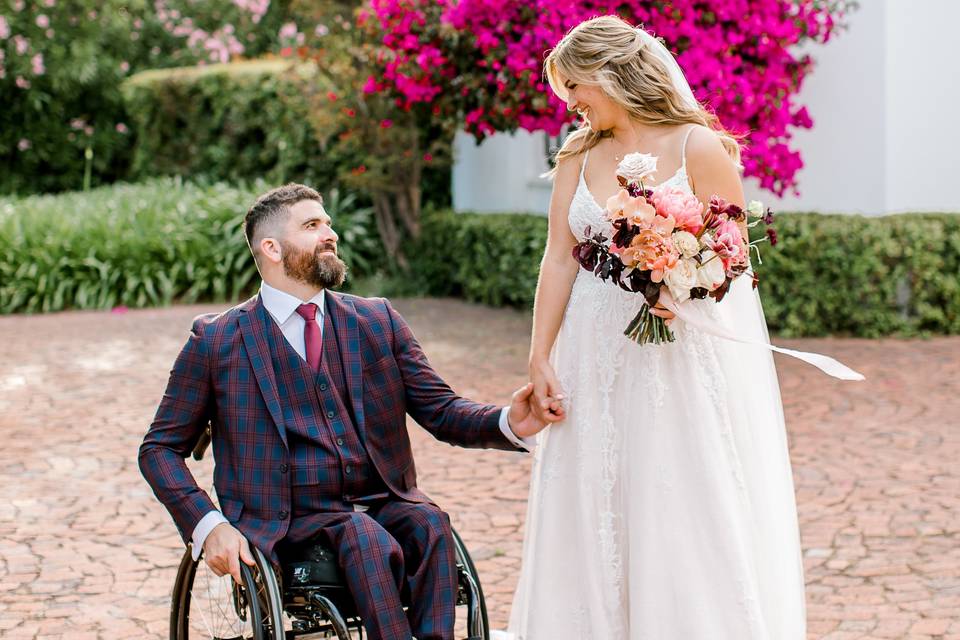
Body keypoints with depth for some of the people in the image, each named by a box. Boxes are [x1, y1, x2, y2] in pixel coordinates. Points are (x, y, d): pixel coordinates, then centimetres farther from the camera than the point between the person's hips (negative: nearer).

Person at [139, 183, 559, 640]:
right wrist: (207, 525, -9)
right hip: (291, 518, -3)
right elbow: (160, 448, 8)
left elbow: (443, 411, 8)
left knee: (430, 524, -30)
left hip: (382, 503, 3)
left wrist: (509, 423, -14)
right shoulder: (217, 341, 4)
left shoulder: (378, 321, 12)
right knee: (366, 538, -33)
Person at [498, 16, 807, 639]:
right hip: (596, 352, 5)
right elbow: (560, 261, 3)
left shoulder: (699, 147, -7)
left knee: (687, 506, -1)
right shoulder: (578, 155, 7)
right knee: (590, 510, 7)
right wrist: (540, 358, -2)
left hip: (686, 349, -4)